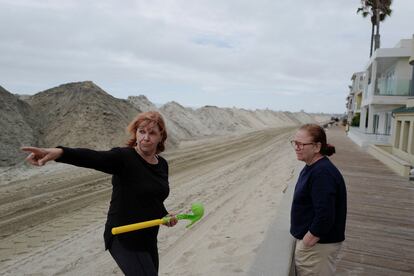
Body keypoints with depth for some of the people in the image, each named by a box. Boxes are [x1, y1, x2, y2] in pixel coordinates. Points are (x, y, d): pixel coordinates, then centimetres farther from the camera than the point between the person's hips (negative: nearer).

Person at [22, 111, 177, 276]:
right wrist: (60, 152, -56)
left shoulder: (162, 165, 2)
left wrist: (165, 215, 0)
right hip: (123, 239, -7)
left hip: (148, 239, 7)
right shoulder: (124, 157, -17)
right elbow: (93, 157, -38)